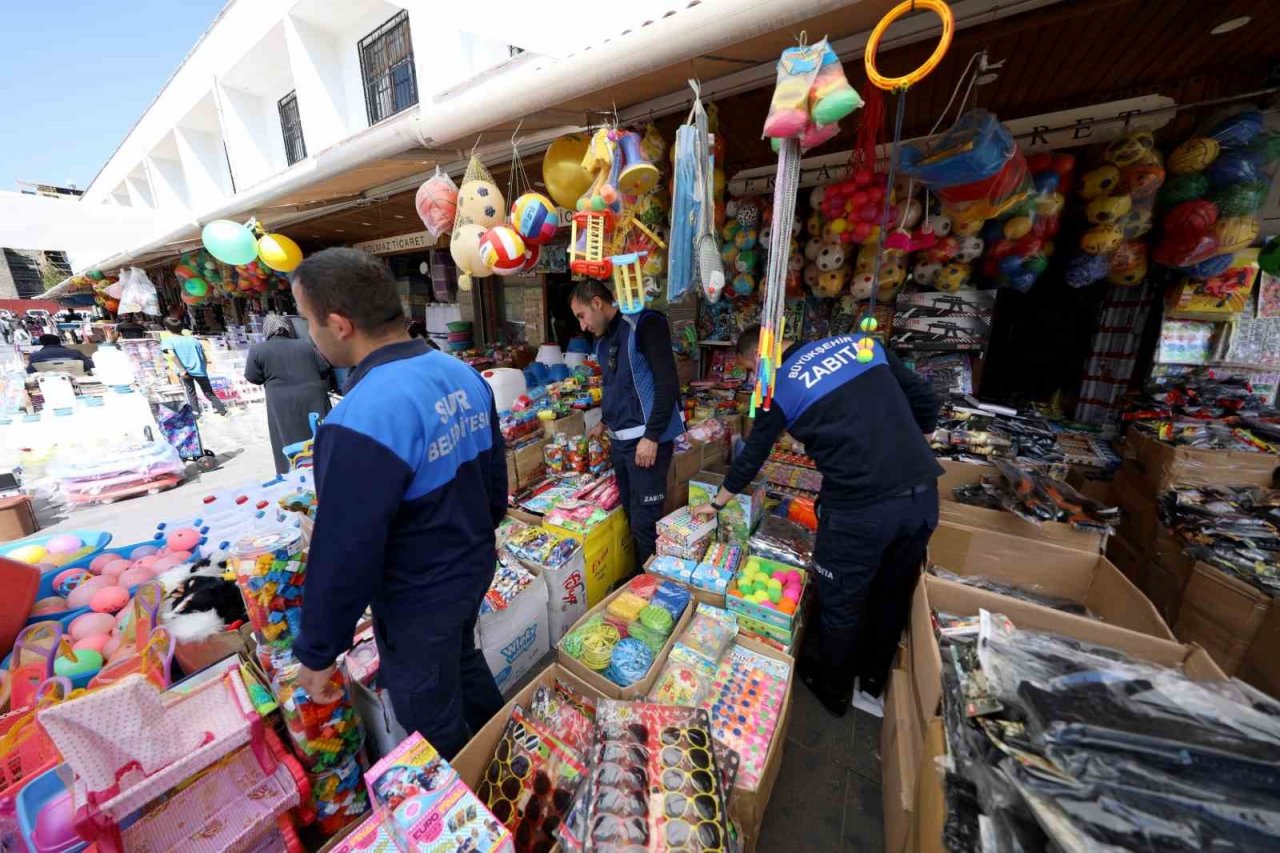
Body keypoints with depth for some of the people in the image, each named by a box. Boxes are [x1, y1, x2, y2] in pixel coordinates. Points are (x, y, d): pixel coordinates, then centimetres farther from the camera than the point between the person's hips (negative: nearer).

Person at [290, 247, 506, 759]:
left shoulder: (363, 420, -32)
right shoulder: (465, 375, -6)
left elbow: (345, 554, -25)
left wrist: (316, 653, -7)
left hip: (418, 601, -8)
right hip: (476, 567, 8)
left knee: (432, 722, 20)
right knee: (463, 662, 33)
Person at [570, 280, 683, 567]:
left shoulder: (644, 324, -12)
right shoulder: (602, 339, 14)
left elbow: (668, 383, -18)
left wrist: (651, 436, -20)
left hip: (646, 438, -8)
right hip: (618, 438, 8)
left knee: (644, 522, -1)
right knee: (630, 515, 16)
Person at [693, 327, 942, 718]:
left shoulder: (779, 388, -3)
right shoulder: (858, 342, 9)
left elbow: (751, 457, 6)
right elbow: (924, 399, 9)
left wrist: (715, 503, 22)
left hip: (860, 507, -6)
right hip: (922, 492, 6)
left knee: (841, 603, 18)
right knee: (894, 594, 25)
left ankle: (833, 692, 43)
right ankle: (873, 685, 48)